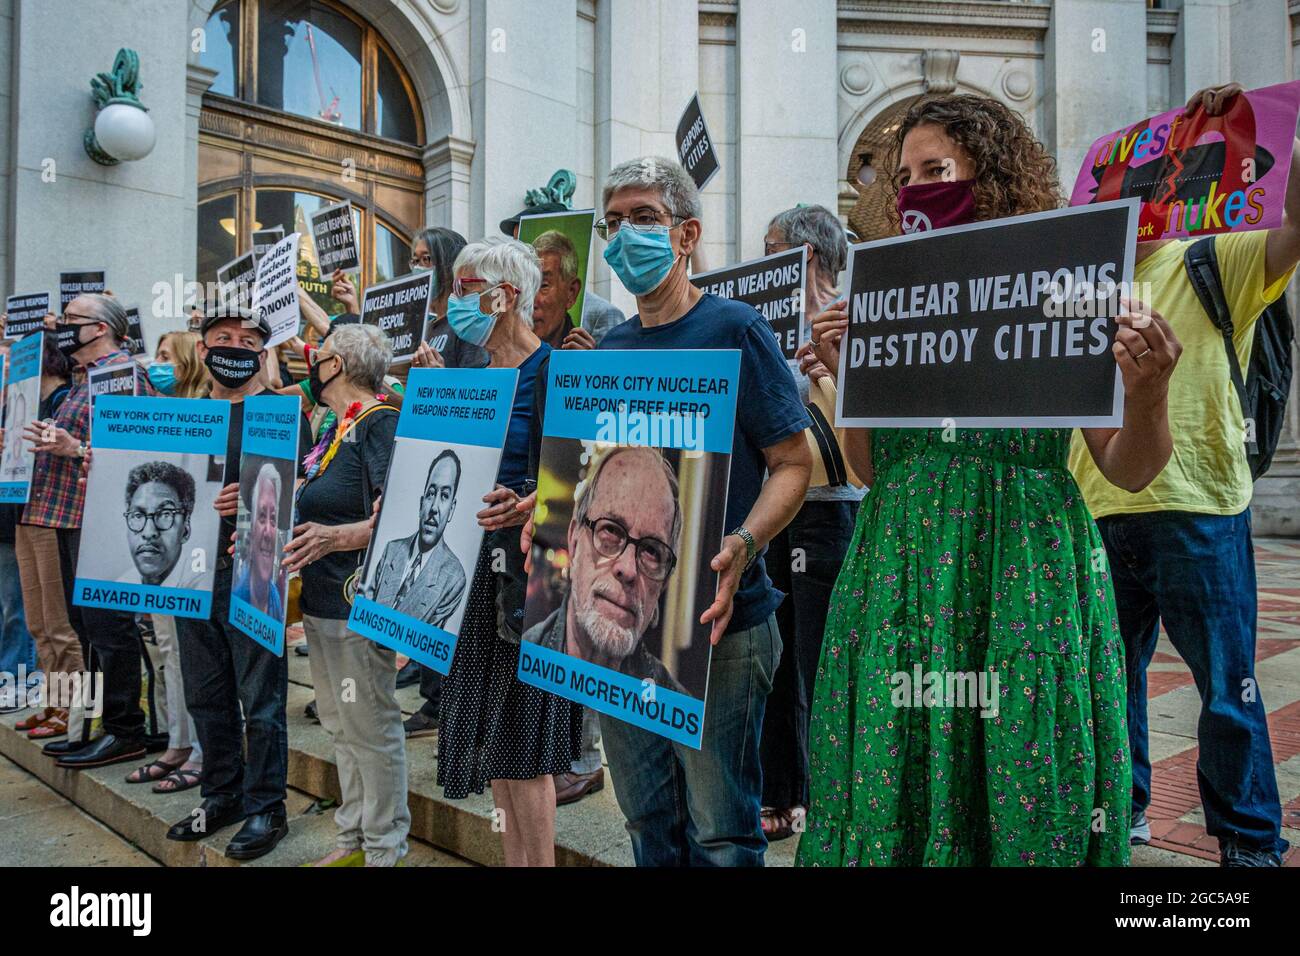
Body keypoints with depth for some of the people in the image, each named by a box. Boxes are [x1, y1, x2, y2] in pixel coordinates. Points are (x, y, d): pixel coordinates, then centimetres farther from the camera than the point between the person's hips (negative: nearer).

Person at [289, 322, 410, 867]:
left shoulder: (380, 422, -14)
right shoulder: (336, 429, 16)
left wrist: (336, 538, -35)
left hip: (358, 601, -10)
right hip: (321, 600, 10)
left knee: (370, 729, 1)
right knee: (340, 726, 17)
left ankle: (385, 848, 15)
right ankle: (353, 840, 31)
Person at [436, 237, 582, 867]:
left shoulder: (552, 370, -11)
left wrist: (530, 507, -31)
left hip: (527, 565, -8)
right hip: (473, 561, 9)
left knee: (522, 732, -1)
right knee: (488, 726, 14)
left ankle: (541, 860, 14)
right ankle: (515, 857, 29)